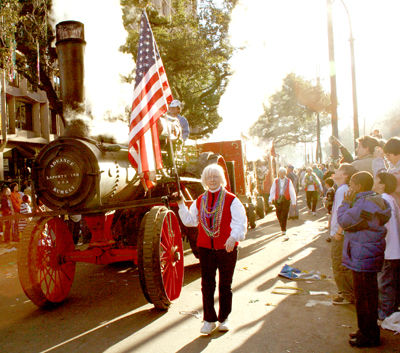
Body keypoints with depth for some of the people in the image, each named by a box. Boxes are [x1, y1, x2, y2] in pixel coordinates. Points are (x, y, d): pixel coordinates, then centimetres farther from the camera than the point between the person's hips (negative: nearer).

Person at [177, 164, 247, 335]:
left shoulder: (231, 200, -5)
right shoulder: (199, 201, 9)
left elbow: (240, 222, -12)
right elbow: (190, 221, 11)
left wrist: (233, 237, -28)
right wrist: (181, 205, 1)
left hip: (227, 248, -3)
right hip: (205, 248, 3)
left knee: (225, 285, 9)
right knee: (207, 284, 7)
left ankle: (223, 318, 26)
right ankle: (209, 319, 20)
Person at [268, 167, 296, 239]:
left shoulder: (288, 181, 3)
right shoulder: (275, 181, 6)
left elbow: (292, 192, 3)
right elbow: (272, 191, 6)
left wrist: (293, 202, 0)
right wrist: (270, 200, -2)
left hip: (286, 200, -2)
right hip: (277, 200, 2)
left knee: (284, 215, -7)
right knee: (279, 215, 7)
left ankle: (283, 230, -1)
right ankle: (282, 227, 32)